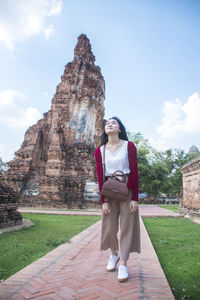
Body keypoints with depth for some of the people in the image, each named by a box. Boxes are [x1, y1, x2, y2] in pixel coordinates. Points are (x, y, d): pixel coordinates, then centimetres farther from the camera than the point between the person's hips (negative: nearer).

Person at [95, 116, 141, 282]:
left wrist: (135, 198, -10)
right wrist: (103, 200, -4)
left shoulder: (129, 146, -6)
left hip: (127, 191, -2)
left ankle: (123, 264, 15)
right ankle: (114, 253, 36)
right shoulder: (100, 151, -1)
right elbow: (100, 177, -1)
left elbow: (135, 173, -7)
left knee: (127, 227, 3)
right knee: (109, 227, 9)